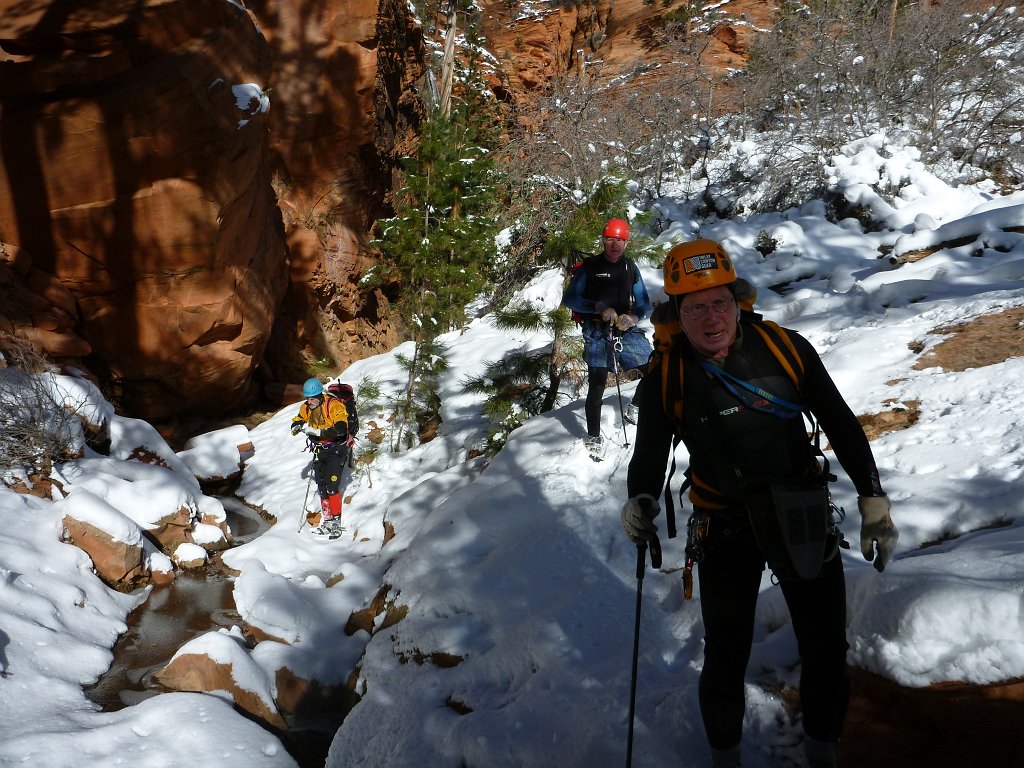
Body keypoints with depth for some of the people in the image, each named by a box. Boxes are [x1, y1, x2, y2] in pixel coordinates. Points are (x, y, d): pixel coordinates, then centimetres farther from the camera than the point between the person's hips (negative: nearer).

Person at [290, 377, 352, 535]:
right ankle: (327, 519, 15)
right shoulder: (306, 408, 1)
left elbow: (341, 429, -31)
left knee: (331, 486, -14)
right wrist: (298, 426, -20)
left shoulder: (334, 405, -20)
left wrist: (317, 431, -34)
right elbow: (295, 424, 6)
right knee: (321, 486, 7)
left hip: (336, 449, -6)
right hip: (319, 450, 6)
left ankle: (336, 519, -4)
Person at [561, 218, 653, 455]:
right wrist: (599, 307, -16)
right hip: (598, 334, -4)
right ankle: (593, 438, 6)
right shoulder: (590, 266, -1)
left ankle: (634, 410, 24)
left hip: (627, 331, 4)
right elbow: (569, 298, -4)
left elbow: (644, 302, 12)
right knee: (596, 386, -8)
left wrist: (632, 317, -11)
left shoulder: (630, 267, 10)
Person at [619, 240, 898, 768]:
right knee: (726, 659, 9)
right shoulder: (665, 378, -13)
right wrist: (641, 501, -22)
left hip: (805, 517, 1)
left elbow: (841, 426, -4)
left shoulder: (787, 348, -13)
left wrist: (874, 504, -5)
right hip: (725, 529, -1)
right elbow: (649, 455, -1)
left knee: (826, 653, 11)